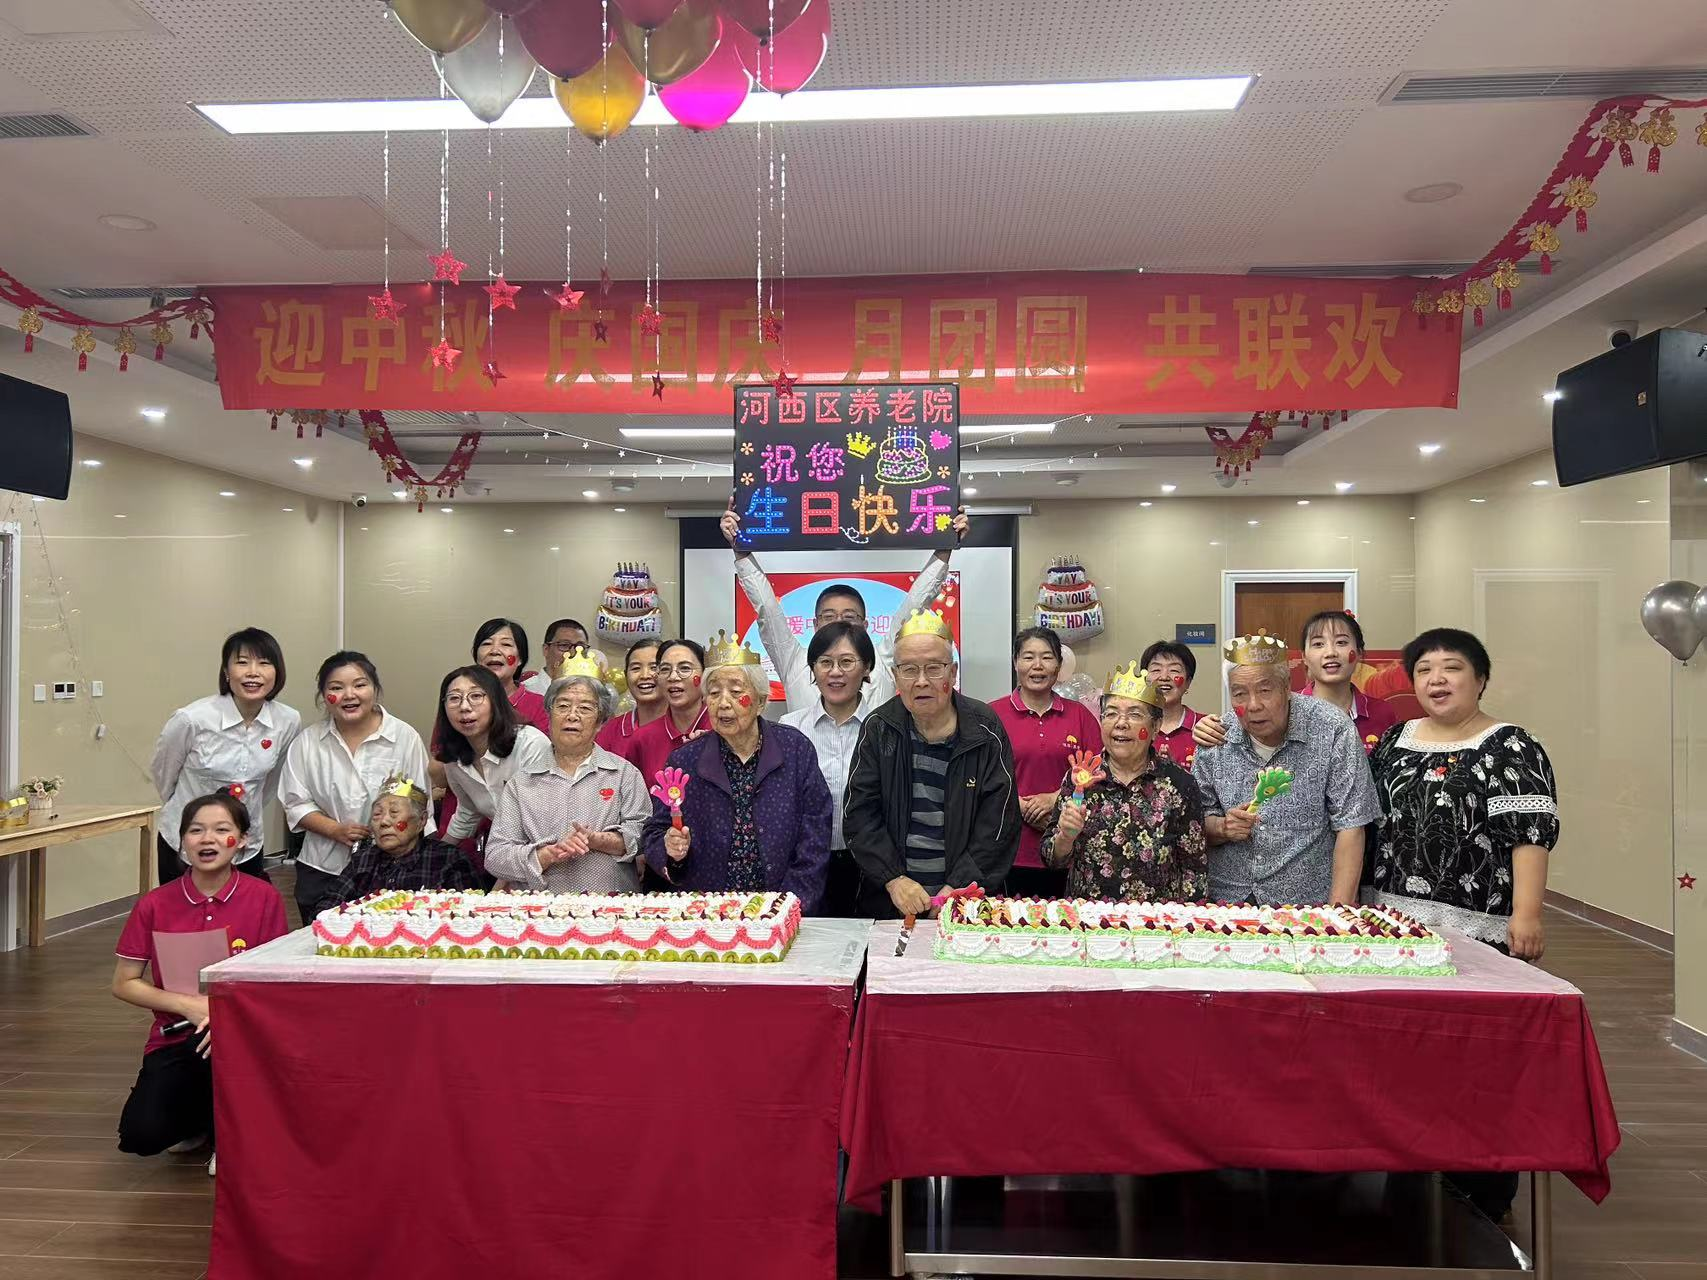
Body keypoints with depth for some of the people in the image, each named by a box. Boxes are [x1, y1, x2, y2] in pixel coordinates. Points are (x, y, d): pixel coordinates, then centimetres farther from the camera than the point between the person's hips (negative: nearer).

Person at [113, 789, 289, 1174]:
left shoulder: (264, 898, -8)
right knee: (141, 1135, -20)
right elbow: (124, 984, 0)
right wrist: (188, 1005, -14)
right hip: (175, 1037, 2)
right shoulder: (155, 905, -5)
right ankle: (200, 1116, 18)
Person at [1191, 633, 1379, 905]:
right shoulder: (1216, 737, 1)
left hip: (1306, 902, -3)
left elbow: (1349, 829, -8)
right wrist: (1222, 828, -13)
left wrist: (1337, 915, -13)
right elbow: (1198, 822, 9)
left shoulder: (1332, 732, -8)